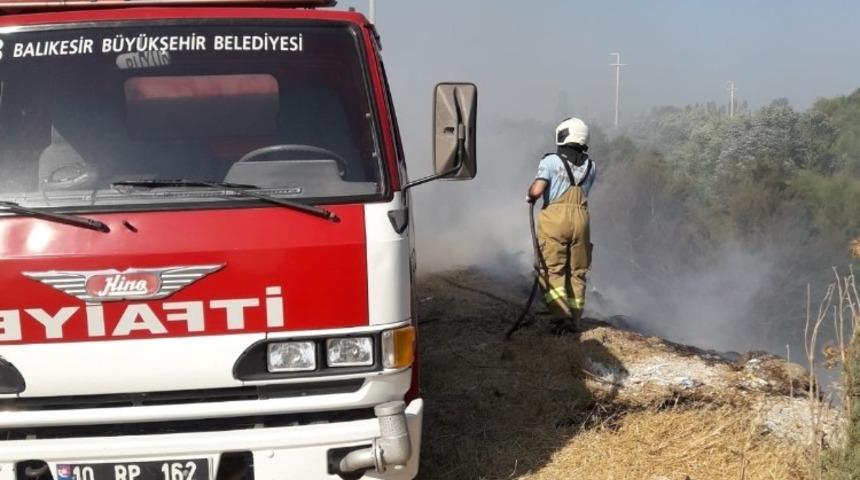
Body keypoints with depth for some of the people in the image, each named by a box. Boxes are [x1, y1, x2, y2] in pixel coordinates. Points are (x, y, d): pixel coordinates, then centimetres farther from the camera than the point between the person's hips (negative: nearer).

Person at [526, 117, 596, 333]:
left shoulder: (551, 161, -4)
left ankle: (562, 316, -12)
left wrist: (530, 195, 9)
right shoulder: (590, 166, 10)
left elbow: (536, 191, -13)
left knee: (552, 271, 2)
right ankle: (574, 321, 15)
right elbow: (583, 189, 12)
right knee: (576, 272, 12)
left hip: (554, 218, -4)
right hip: (580, 219, 4)